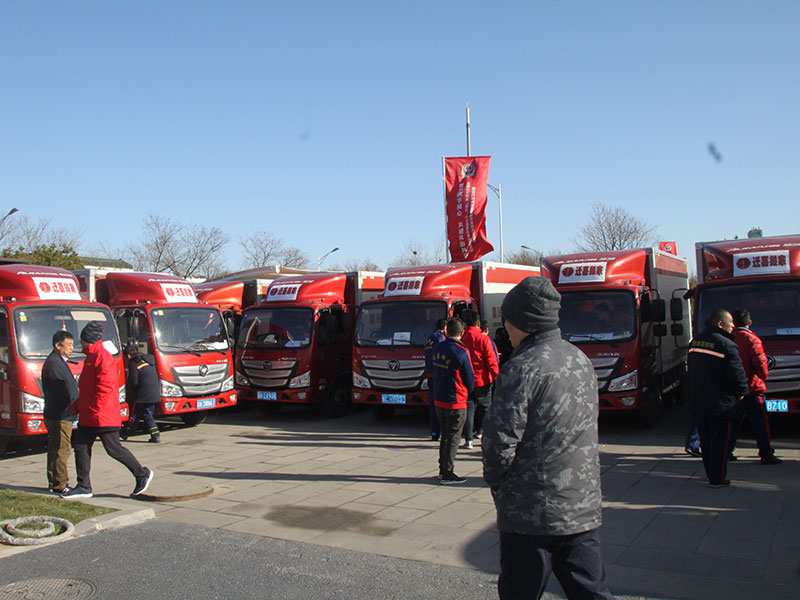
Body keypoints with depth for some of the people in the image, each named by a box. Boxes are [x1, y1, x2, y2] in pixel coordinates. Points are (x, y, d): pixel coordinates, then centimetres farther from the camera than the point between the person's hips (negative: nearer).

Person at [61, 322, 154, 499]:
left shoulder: (102, 358, -15)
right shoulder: (90, 357, 18)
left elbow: (106, 387, -22)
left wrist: (94, 410, -22)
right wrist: (76, 406, 19)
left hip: (103, 416, -10)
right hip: (87, 417, 10)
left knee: (114, 449, -4)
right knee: (80, 447, 8)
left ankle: (142, 474, 9)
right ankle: (83, 487, 15)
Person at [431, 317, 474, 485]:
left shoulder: (437, 348, 2)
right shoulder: (461, 353, -18)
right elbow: (469, 379, -8)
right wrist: (466, 393, 10)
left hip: (438, 400, 7)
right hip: (455, 402, -7)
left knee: (445, 435, 18)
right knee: (453, 438, 2)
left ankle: (443, 470, 25)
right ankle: (447, 474, 5)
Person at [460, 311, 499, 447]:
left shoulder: (461, 338, -1)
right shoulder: (483, 339, -11)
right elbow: (491, 360, -10)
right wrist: (496, 377, -2)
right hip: (482, 380, -3)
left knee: (468, 409, 8)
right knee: (485, 408, 12)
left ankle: (468, 439, 5)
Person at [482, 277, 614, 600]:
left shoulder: (521, 370, -18)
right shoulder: (580, 359, 7)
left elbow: (500, 441, -20)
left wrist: (495, 482, 0)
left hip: (532, 514, -7)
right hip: (584, 507, 7)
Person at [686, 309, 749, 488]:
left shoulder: (695, 341, 9)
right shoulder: (726, 345, -17)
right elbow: (737, 373, -16)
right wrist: (742, 392, 2)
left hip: (698, 402, 8)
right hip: (721, 403, -7)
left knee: (706, 440, 17)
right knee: (720, 441, 2)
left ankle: (710, 473, 27)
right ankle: (717, 479, 6)